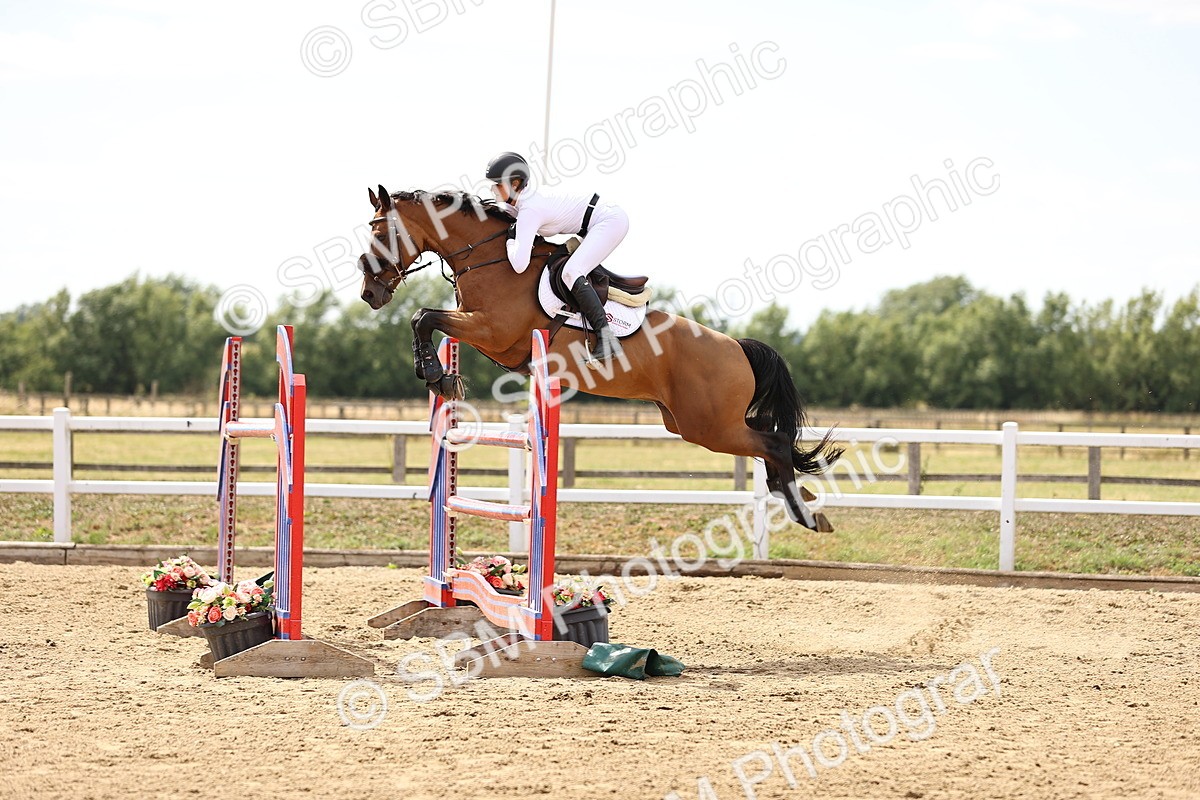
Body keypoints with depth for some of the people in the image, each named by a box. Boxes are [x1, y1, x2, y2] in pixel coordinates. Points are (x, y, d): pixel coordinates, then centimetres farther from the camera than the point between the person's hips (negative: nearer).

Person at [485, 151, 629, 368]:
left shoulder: (529, 211, -23)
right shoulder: (523, 199, 4)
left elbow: (520, 264, -31)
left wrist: (511, 240, -12)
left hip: (611, 220, -10)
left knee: (571, 273, -23)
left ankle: (606, 340, -27)